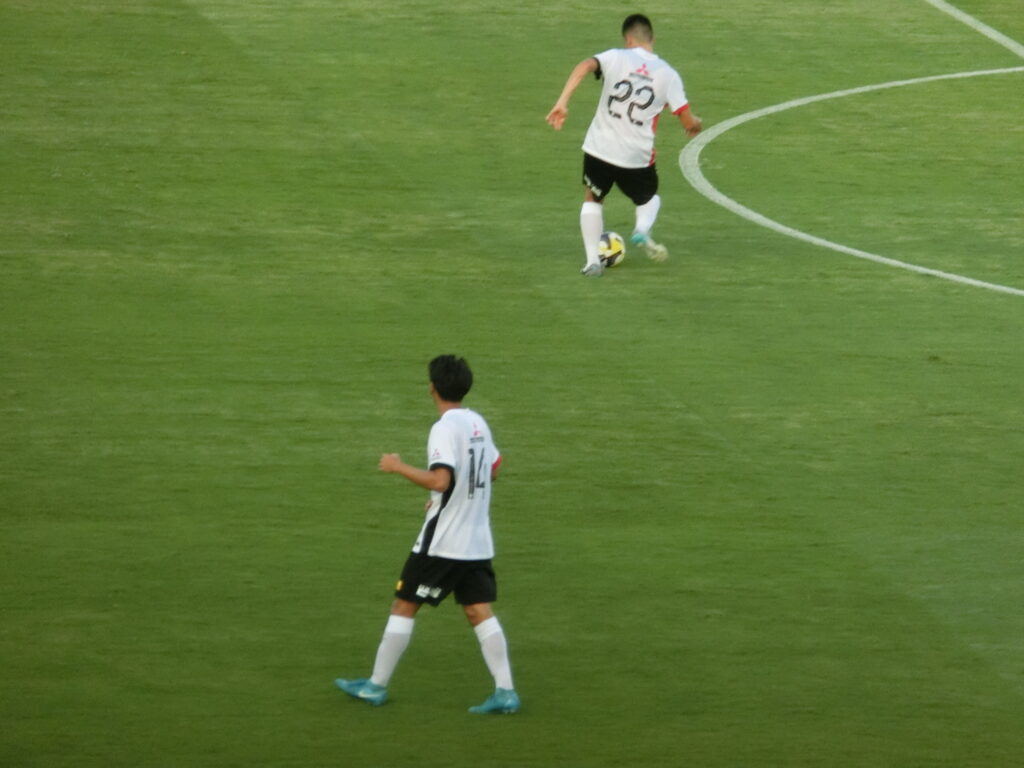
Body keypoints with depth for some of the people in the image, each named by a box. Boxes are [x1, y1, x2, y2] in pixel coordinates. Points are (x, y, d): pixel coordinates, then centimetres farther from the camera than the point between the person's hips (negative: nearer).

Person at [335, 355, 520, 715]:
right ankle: (505, 691, -4)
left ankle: (376, 685, 11)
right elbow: (492, 469, 22)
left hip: (442, 541, -7)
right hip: (477, 541, 7)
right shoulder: (479, 423, 9)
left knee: (403, 606, 4)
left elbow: (440, 480, -28)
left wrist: (398, 467, -16)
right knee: (480, 612, 5)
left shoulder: (445, 428, -17)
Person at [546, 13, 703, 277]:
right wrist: (695, 125, 24)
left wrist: (562, 102, -23)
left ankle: (593, 262, 12)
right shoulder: (668, 74, 1)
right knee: (649, 198, 28)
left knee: (592, 199, 23)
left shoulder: (616, 58, -1)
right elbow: (688, 120, 0)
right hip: (638, 156, 0)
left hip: (600, 147, 0)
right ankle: (642, 230, -4)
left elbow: (585, 66, -21)